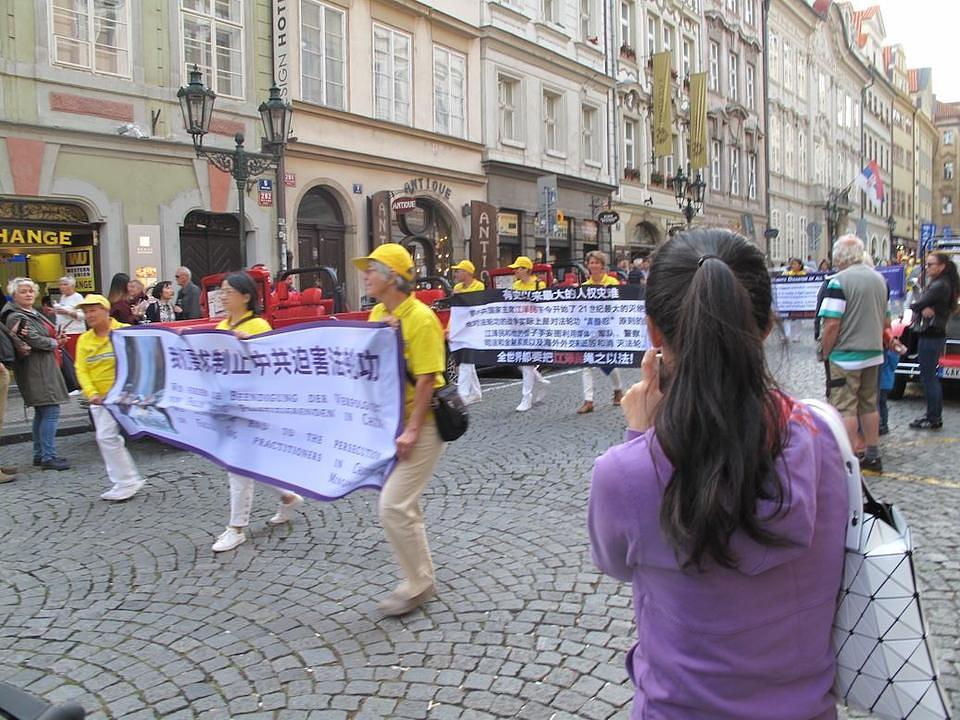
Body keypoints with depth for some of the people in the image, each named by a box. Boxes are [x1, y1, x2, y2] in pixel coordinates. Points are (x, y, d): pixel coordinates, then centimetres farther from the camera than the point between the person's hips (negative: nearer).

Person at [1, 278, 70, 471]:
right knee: (51, 411, -13)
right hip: (36, 371, -10)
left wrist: (58, 339, 5)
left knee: (42, 413, 14)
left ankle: (39, 454, 21)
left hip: (45, 369, 10)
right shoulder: (16, 317, -11)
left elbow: (49, 334, 27)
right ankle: (48, 457, -11)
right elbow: (34, 340, -22)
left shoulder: (34, 313, 18)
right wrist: (55, 343, -5)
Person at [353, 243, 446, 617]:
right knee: (403, 504, 16)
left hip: (419, 425, -9)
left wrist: (411, 431, -23)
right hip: (390, 422, 9)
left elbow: (426, 379, -20)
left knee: (394, 506, -10)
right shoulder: (378, 313, 7)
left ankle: (417, 585, 8)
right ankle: (421, 579, 30)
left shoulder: (420, 318, -17)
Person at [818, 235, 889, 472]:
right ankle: (872, 456, 24)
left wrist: (825, 352, -9)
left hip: (846, 355, -7)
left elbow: (832, 324, -21)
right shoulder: (879, 279, 10)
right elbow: (886, 321, 16)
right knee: (869, 405, 16)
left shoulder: (839, 281, -16)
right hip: (874, 354, 8)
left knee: (846, 408, -2)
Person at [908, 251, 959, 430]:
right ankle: (935, 414, 26)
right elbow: (919, 305, 4)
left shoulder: (939, 286, -17)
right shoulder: (936, 283, 14)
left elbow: (915, 305, -18)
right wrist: (924, 308, -16)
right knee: (931, 376, 17)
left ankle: (933, 419, 1)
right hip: (935, 335, 10)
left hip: (930, 336, -10)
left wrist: (919, 307, 3)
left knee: (927, 378, -4)